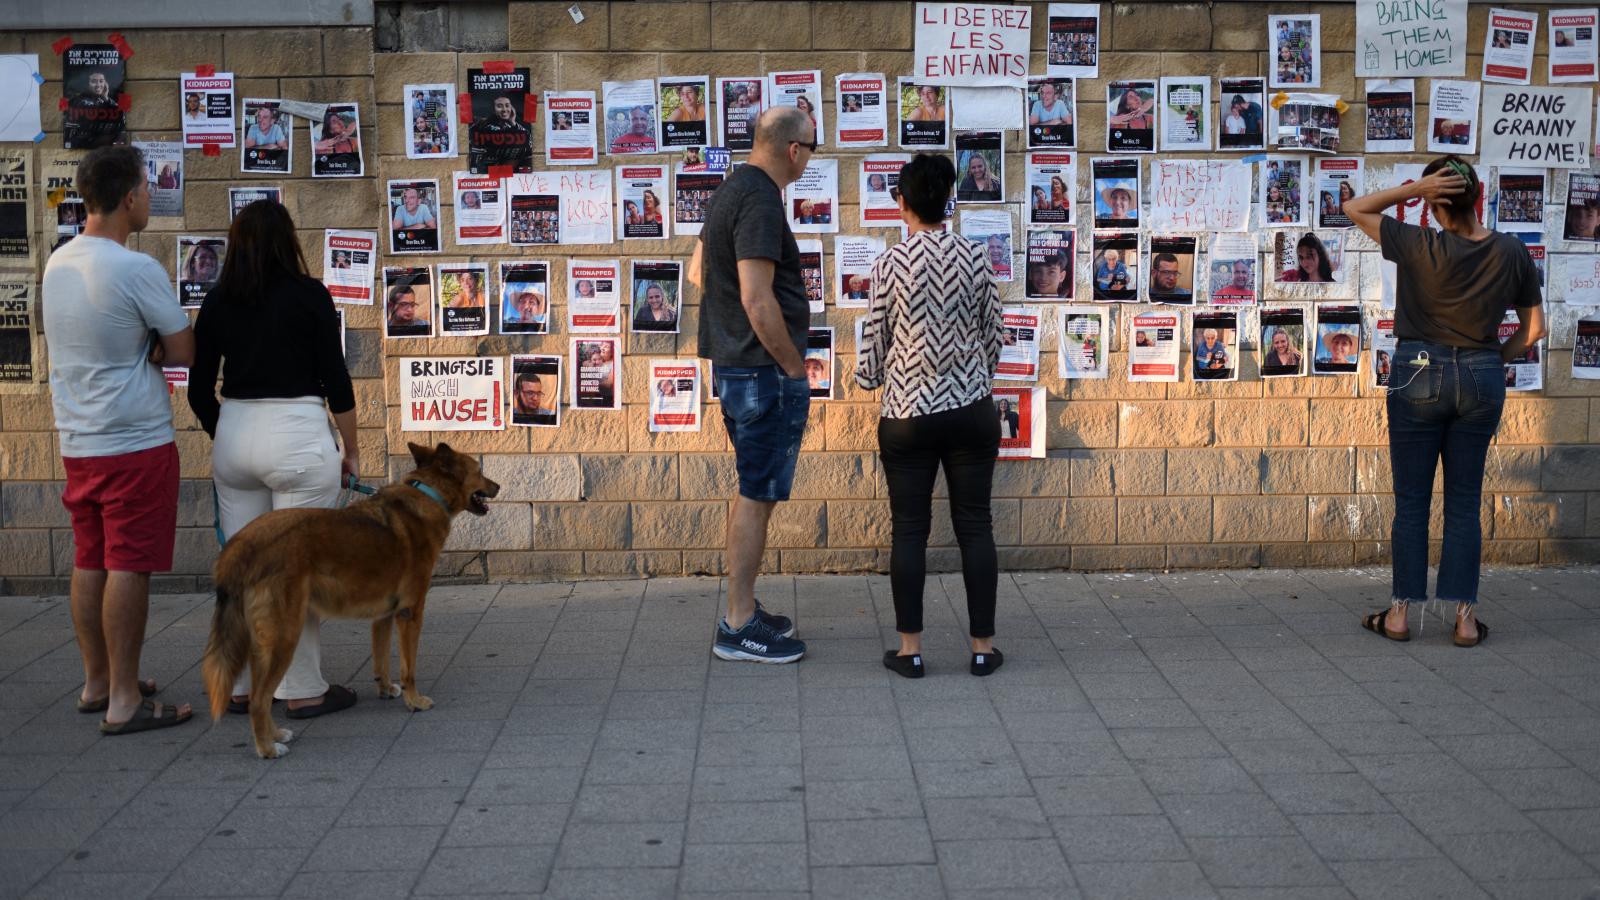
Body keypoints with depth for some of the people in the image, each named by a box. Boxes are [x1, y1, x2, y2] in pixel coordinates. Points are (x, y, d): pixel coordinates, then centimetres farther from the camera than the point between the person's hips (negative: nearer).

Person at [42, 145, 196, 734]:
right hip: (136, 441, -8)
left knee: (90, 563, 14)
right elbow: (185, 352, -11)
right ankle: (124, 702, -1)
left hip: (77, 440, 8)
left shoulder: (57, 264, 8)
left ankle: (97, 683, 24)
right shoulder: (137, 270, -17)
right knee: (129, 567, -4)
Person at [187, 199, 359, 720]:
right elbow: (336, 381, -4)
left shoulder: (217, 302, 7)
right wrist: (351, 450, 5)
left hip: (233, 437, 5)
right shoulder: (309, 295, -5)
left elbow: (199, 392, 9)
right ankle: (303, 690, 7)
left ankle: (239, 685, 19)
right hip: (298, 436, -5)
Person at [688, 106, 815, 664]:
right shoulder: (760, 201, -18)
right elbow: (758, 299, -24)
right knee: (757, 496, -4)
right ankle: (739, 628, 3)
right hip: (764, 369, -10)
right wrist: (793, 365, -15)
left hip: (733, 362, 10)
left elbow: (698, 272, 24)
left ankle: (743, 611, 25)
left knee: (752, 492, 17)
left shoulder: (732, 190, 14)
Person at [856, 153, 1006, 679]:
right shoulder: (975, 257, -3)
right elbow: (993, 334, 5)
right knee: (975, 527, 7)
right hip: (971, 410, 2)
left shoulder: (891, 263, -8)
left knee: (909, 531, 6)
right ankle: (983, 647, 12)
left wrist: (865, 377, 21)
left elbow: (876, 339, -1)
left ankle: (910, 649, 8)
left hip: (908, 414, -2)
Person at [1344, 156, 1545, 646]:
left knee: (1411, 500, 7)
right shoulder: (1512, 253, -3)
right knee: (1465, 502, 10)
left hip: (1420, 375, -3)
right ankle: (1464, 616, 10)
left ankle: (1400, 613, 12)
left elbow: (1355, 208, -4)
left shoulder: (1422, 248, -14)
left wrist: (1413, 188, -11)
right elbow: (1533, 328, 5)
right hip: (1483, 378, 3)